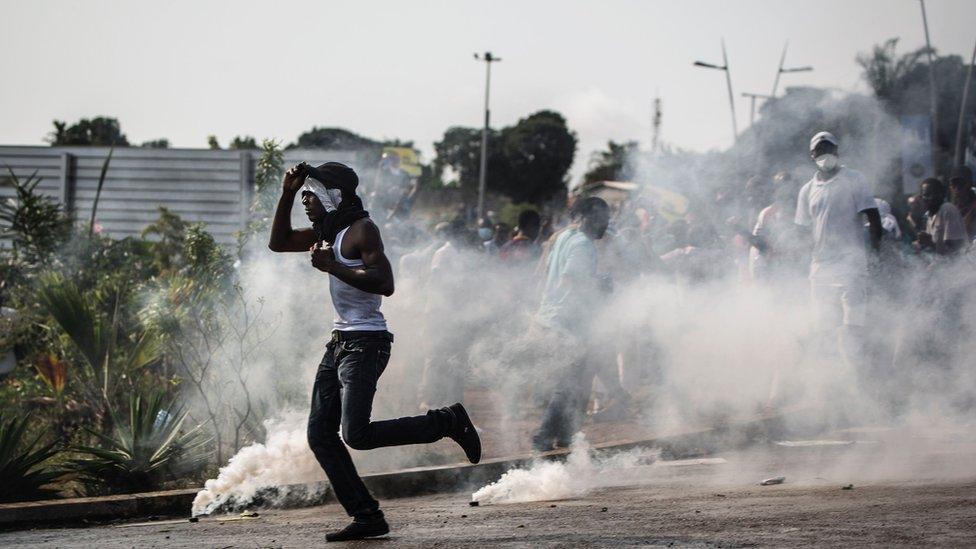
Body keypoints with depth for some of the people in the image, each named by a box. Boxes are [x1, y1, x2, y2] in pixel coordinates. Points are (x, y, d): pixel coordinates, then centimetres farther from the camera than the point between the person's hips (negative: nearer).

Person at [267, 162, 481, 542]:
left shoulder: (361, 230, -13)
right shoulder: (329, 231, 15)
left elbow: (385, 284, -23)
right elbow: (278, 242, 24)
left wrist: (332, 267, -22)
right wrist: (287, 194, 13)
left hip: (365, 342, -10)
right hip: (340, 341, 10)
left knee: (357, 435, -17)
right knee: (320, 435, 2)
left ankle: (448, 422, -1)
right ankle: (367, 517, 3)